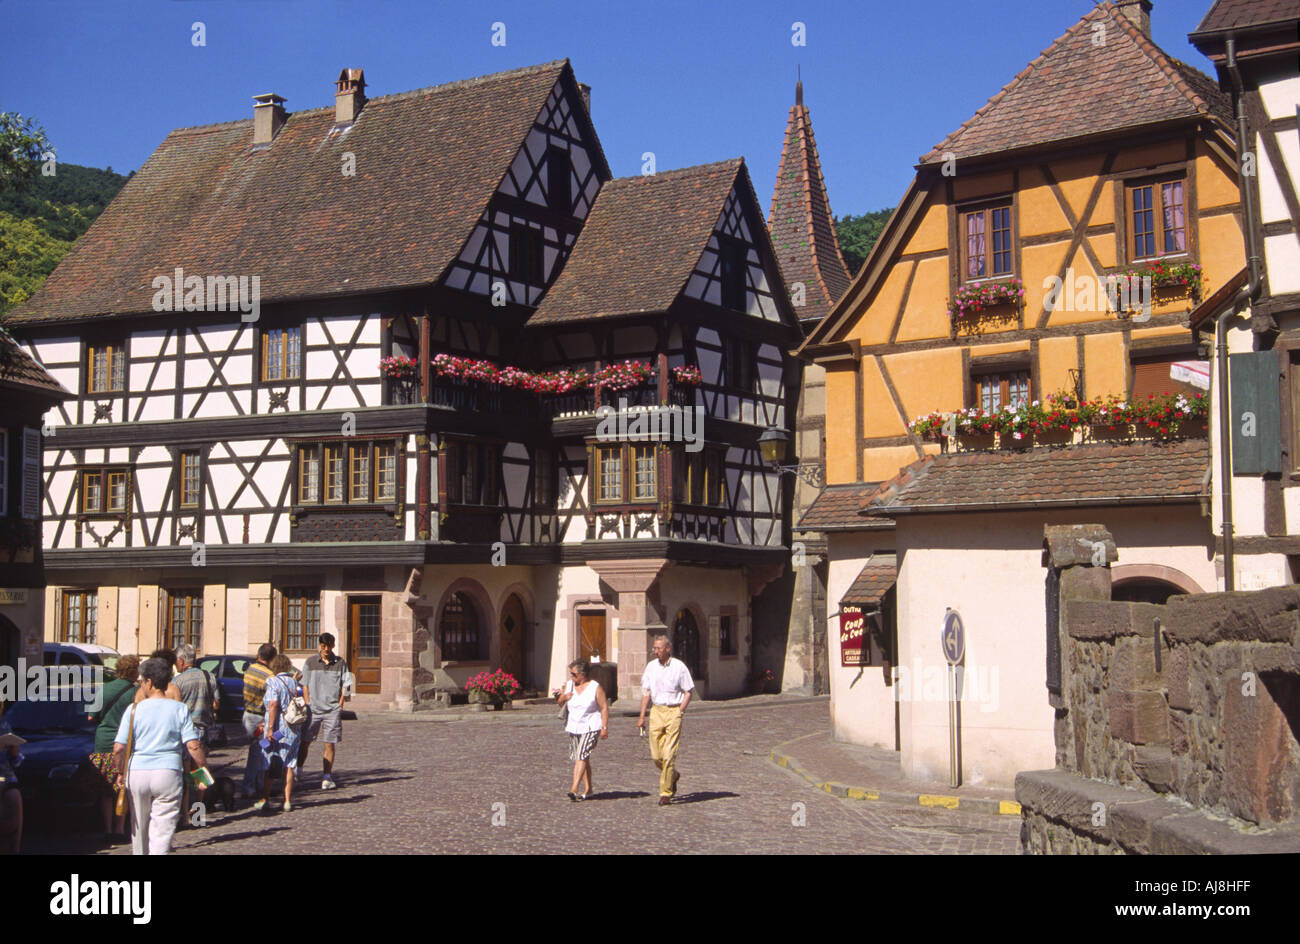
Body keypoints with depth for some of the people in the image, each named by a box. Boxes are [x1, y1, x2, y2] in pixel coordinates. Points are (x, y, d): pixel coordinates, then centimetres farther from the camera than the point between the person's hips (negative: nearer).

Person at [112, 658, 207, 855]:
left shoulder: (134, 710, 0)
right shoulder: (179, 709, 1)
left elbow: (118, 748, -5)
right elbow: (193, 746, -6)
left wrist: (121, 773, 10)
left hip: (137, 773, 1)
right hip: (168, 772, -1)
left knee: (139, 828, 19)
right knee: (163, 829, -1)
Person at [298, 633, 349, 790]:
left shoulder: (340, 663, 5)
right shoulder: (310, 662, 5)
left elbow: (344, 687, 7)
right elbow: (305, 685, 9)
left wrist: (339, 706, -1)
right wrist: (307, 704, 0)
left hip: (332, 710, 0)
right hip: (313, 709, 0)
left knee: (329, 744, 1)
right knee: (305, 742, -1)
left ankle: (327, 777, 7)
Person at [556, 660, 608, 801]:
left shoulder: (595, 687, -9)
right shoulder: (570, 685, 6)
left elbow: (604, 708, -8)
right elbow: (558, 702, 15)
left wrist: (604, 728, -15)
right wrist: (563, 697, -9)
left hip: (591, 727, -6)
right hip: (573, 727, 6)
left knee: (581, 756, -17)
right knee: (583, 759, 11)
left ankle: (574, 789, -24)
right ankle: (588, 789, 20)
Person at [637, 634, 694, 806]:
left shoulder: (679, 667, -4)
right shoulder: (651, 666, 8)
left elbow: (688, 692, 1)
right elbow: (646, 692, 13)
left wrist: (680, 711, -9)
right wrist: (642, 716, 8)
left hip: (674, 710, -4)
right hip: (656, 711, 4)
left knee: (669, 754, -9)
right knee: (656, 755, 2)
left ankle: (665, 793, -2)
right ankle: (673, 776, 32)